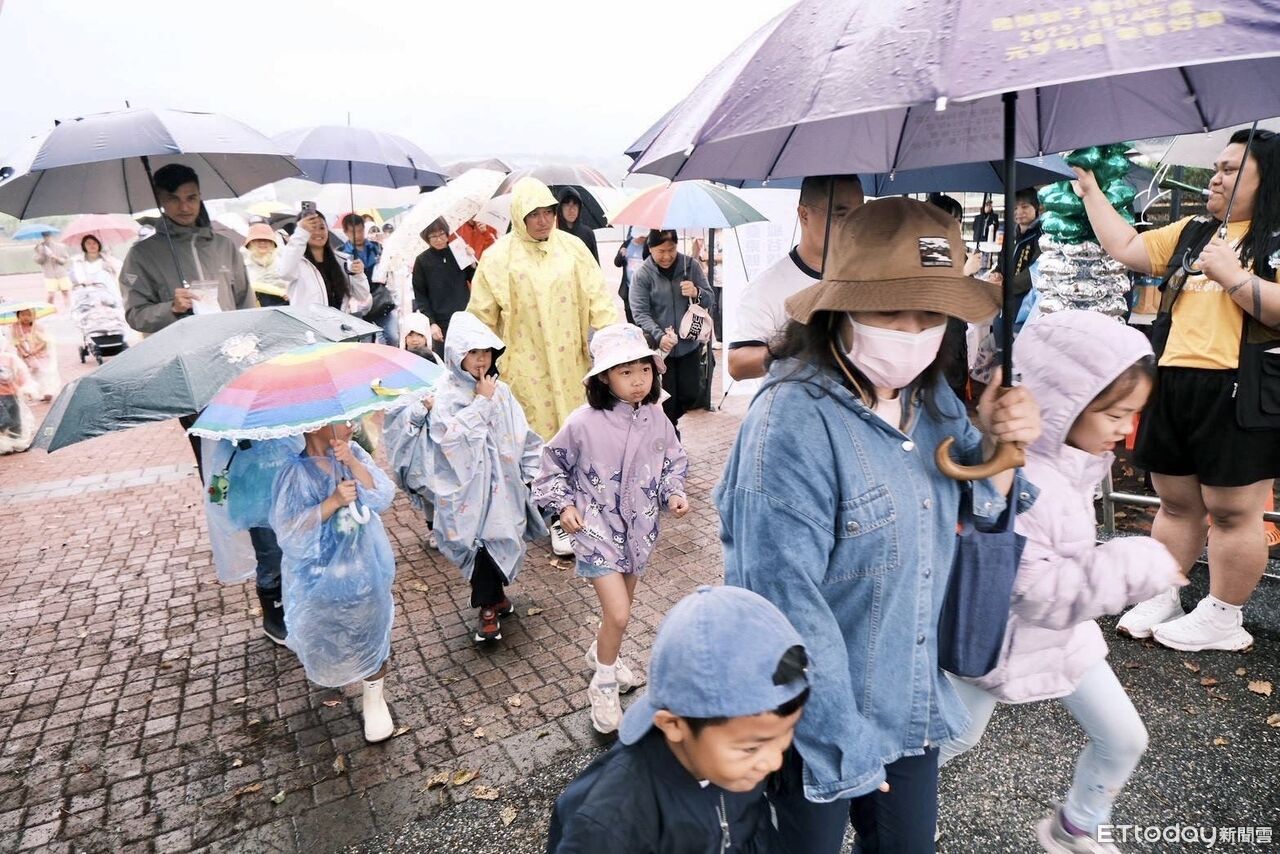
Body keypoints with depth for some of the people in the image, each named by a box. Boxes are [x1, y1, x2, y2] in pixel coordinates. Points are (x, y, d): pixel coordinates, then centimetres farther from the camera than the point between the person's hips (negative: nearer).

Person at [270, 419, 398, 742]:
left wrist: (353, 462, -26)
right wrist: (333, 501, -29)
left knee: (371, 630, 6)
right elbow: (290, 530, -21)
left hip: (363, 565, 2)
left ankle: (374, 699, 26)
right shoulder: (296, 472, -19)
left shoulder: (353, 453, -7)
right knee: (325, 633, 19)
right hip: (321, 573, -2)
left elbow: (383, 496, -15)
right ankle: (330, 670, 54)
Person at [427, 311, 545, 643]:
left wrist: (527, 472, 6)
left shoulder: (500, 389, 3)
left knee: (498, 539, 12)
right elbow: (451, 434, -22)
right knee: (481, 543, -1)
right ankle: (491, 605, 17)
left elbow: (522, 435, 8)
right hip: (469, 486, -4)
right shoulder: (447, 393, -8)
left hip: (502, 482, 4)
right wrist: (482, 402, -17)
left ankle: (494, 598, 33)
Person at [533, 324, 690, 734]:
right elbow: (553, 465, -3)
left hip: (639, 527, 5)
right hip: (597, 527, -5)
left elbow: (673, 463, 9)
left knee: (621, 607, 21)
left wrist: (674, 494, -7)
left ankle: (601, 653, 51)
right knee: (618, 614, -10)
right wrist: (563, 504, -11)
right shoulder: (583, 423, -19)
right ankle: (603, 685, 16)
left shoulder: (656, 419, -8)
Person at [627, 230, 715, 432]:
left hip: (689, 345, 3)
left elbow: (710, 299, 4)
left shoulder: (691, 266, 0)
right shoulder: (642, 275, -8)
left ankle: (669, 422, 40)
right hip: (659, 347, -3)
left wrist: (696, 293, -20)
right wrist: (659, 337, -29)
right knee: (666, 399, 3)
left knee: (691, 394, 9)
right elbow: (640, 313, -13)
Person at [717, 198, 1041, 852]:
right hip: (817, 716, -6)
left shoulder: (930, 395, -3)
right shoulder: (793, 422, -28)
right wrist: (842, 739, -19)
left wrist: (997, 446, -11)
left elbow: (975, 506, 9)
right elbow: (787, 601, -27)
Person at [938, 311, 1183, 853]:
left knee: (1124, 739, 17)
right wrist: (1138, 566, -29)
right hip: (1001, 637, -7)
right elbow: (1042, 594, -32)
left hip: (1064, 633, 8)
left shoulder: (1072, 460, -6)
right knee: (955, 738, 14)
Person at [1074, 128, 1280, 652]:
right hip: (1174, 383, 6)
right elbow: (1124, 248, 19)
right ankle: (1162, 600, 27)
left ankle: (1223, 619, 18)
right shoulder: (1192, 232, 16)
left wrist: (1233, 275, -19)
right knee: (1175, 502, 15)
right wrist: (1090, 189, 20)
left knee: (1233, 511, 4)